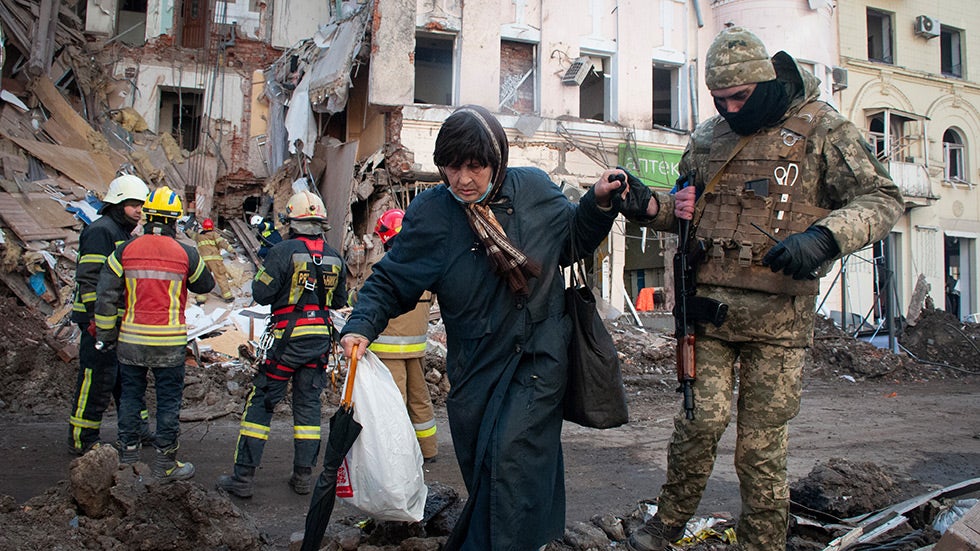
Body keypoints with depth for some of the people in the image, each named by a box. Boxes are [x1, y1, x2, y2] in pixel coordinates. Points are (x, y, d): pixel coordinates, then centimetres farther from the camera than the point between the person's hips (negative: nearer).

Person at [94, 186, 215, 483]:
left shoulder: (125, 250, -2)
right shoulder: (185, 253, -6)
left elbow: (105, 296, -2)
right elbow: (205, 285, 11)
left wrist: (106, 334, 8)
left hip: (131, 339, 2)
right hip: (170, 342, -2)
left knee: (130, 395, 16)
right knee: (169, 400, 7)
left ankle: (128, 455, 26)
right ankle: (165, 463, 15)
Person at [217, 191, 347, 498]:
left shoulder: (284, 251, -11)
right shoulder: (334, 257, 5)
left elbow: (261, 294, -9)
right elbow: (340, 302, 13)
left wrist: (262, 274, 9)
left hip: (288, 338, -4)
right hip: (321, 339, 5)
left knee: (261, 402, 4)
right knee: (308, 403, 12)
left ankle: (243, 477, 7)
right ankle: (303, 476, 16)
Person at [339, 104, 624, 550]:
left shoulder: (534, 188, -4)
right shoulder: (430, 213, -8)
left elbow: (573, 239, 14)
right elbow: (389, 282, -2)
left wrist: (598, 203, -3)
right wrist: (362, 326, -18)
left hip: (539, 357, -1)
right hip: (475, 364, 1)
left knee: (512, 454, -15)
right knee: (482, 470, 14)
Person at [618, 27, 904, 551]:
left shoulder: (820, 128, 0)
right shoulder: (707, 137, 13)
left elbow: (882, 199, -2)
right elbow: (687, 208, 24)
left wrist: (823, 237, -21)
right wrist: (647, 206, 2)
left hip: (777, 313, -3)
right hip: (708, 303, 3)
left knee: (762, 440, 3)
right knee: (700, 418, 1)